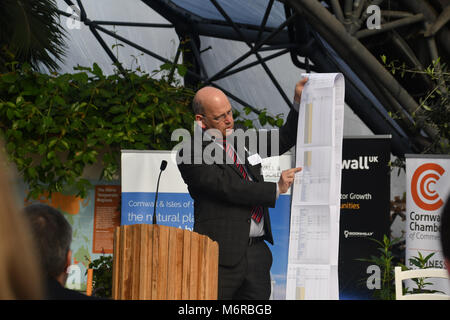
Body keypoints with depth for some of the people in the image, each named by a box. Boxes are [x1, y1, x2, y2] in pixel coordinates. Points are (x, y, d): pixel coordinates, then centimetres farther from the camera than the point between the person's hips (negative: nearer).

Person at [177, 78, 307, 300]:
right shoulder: (190, 156, -8)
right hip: (222, 256, -6)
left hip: (257, 251, 6)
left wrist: (299, 101, 10)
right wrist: (276, 189, -13)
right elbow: (229, 188, -16)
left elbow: (284, 140, 24)